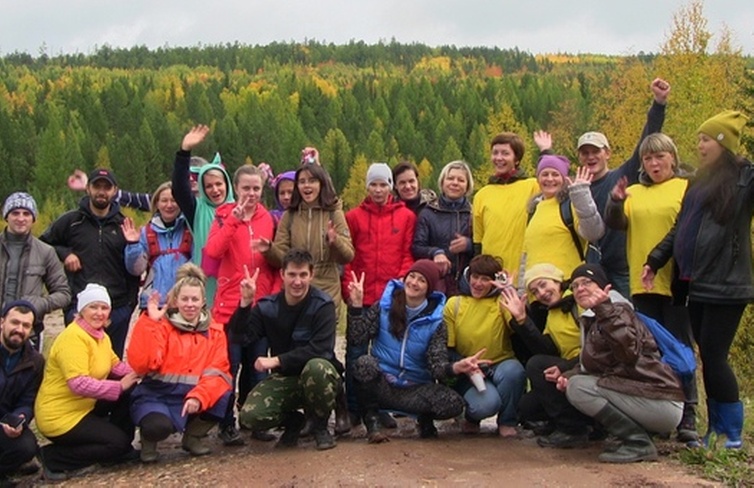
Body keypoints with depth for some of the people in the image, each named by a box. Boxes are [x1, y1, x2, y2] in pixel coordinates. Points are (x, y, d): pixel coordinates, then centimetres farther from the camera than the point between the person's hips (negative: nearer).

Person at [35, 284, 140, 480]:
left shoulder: (101, 335, 7)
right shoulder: (73, 338, -23)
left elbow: (116, 365, 8)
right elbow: (79, 384, -31)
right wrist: (119, 386, -26)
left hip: (86, 405, 9)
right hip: (59, 416, -9)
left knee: (130, 391, 0)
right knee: (117, 442, -13)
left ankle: (121, 447, 14)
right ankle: (54, 458, -4)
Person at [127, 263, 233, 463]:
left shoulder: (215, 331, 4)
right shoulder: (162, 326, -5)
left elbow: (217, 371, -6)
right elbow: (141, 364, -20)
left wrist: (198, 397, -24)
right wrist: (149, 322, -23)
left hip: (193, 397, 4)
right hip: (157, 395, -4)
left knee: (225, 397, -24)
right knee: (158, 426, -35)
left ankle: (193, 436, 4)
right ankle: (149, 439, 6)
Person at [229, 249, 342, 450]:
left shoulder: (322, 305, -12)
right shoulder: (267, 306, -1)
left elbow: (321, 349, -23)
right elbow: (242, 337, -12)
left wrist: (277, 360, -24)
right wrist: (245, 303, -24)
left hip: (319, 376, -3)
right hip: (285, 379, 3)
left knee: (317, 367, -39)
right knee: (249, 416, -21)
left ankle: (320, 426, -9)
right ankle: (293, 421, 14)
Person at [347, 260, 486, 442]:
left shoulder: (435, 322, 0)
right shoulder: (384, 307, 1)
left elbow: (436, 365, -10)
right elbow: (356, 339, -6)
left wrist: (456, 367, -32)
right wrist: (356, 306, -16)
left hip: (415, 389, 0)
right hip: (380, 384, 0)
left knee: (454, 404, -27)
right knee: (364, 363, -34)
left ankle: (424, 418, 8)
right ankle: (370, 417, -7)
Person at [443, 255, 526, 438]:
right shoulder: (454, 304, 4)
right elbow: (447, 347, 4)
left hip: (500, 365, 1)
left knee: (513, 370, -35)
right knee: (487, 403, -32)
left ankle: (507, 422, -7)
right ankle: (471, 418, 8)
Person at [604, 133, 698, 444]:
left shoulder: (688, 188, 2)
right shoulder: (634, 193, 15)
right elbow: (615, 224, 3)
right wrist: (615, 202, -15)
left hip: (676, 282, -4)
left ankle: (687, 418, 3)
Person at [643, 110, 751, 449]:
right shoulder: (701, 182, 18)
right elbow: (680, 228, 21)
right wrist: (655, 260, 16)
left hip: (725, 286, -7)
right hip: (698, 284, 7)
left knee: (714, 357, -6)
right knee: (708, 358, 10)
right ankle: (717, 428, 19)